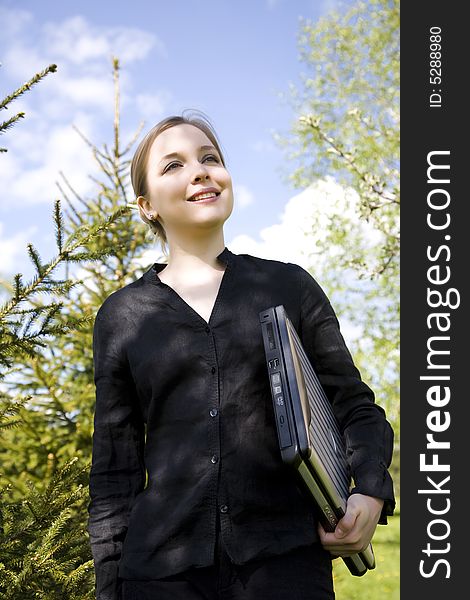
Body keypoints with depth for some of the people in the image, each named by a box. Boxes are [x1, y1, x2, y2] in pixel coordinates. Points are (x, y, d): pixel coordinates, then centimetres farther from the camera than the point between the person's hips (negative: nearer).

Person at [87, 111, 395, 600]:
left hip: (285, 558, 0)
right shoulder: (121, 316, 9)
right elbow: (114, 468, 10)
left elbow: (355, 409, 11)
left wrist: (371, 492, -8)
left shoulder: (289, 286, 8)